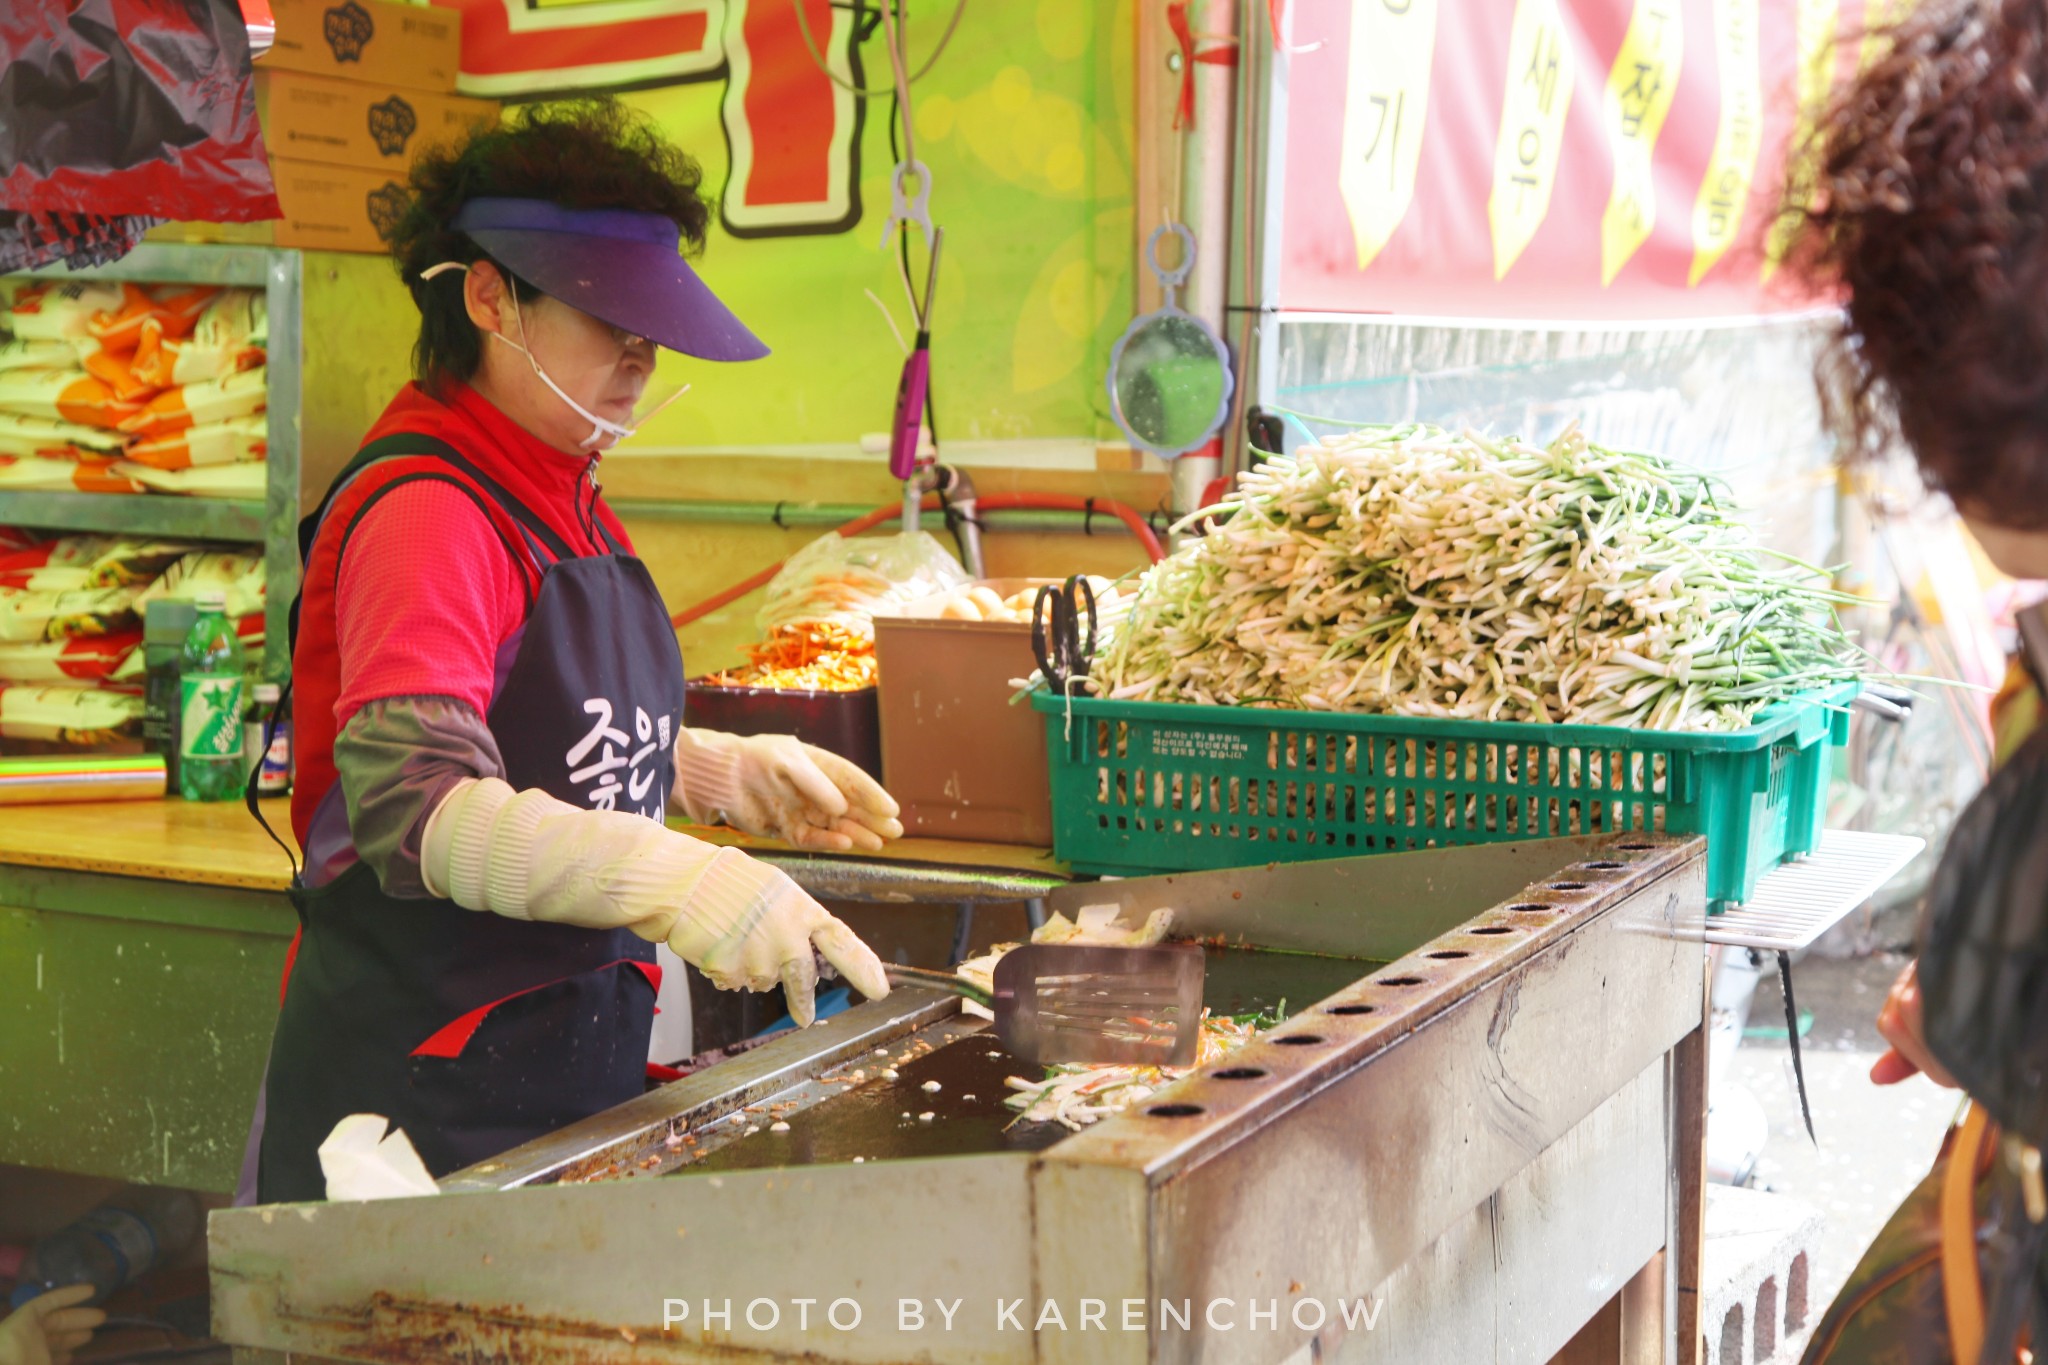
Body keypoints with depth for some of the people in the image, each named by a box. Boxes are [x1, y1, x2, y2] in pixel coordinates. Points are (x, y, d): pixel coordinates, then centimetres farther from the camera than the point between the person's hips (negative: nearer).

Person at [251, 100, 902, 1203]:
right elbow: (418, 806, -31)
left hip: (580, 1056, 8)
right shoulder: (422, 511, -18)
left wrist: (726, 772, 10)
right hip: (426, 1076, -8)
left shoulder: (568, 502, 11)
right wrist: (673, 878, -42)